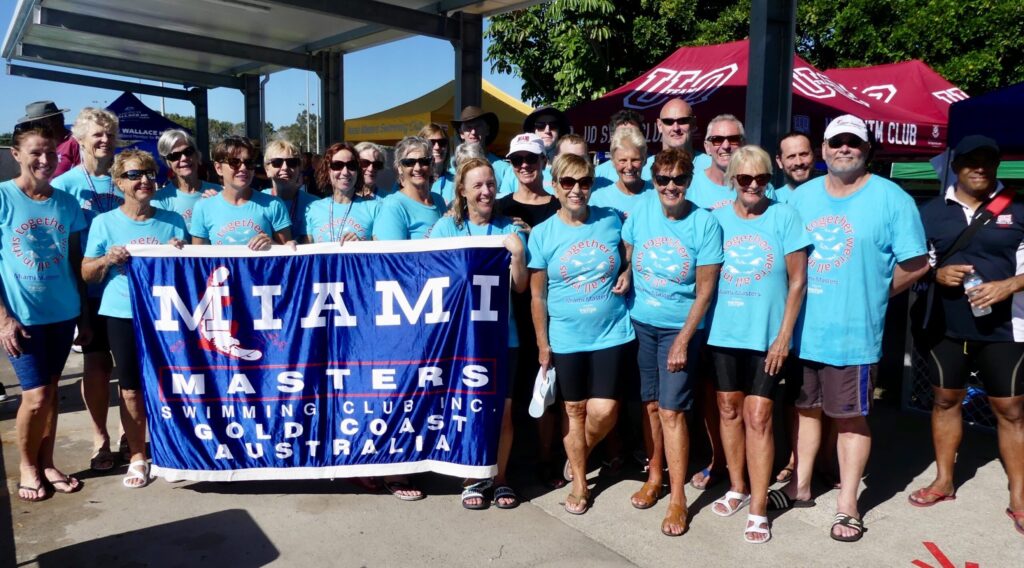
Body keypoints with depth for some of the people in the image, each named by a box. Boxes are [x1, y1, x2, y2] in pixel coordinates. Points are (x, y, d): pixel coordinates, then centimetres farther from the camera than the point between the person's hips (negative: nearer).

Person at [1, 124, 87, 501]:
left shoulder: (67, 202, 4)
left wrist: (85, 313, 9)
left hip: (63, 312, 3)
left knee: (51, 390, 13)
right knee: (36, 396, -3)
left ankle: (46, 464, 27)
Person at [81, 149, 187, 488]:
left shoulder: (173, 221, 3)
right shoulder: (104, 223, -1)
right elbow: (86, 274, 5)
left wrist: (181, 254, -10)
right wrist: (107, 260, -15)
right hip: (122, 315, -1)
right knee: (131, 390, 7)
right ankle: (137, 458, 22)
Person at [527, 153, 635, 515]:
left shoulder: (611, 221, -2)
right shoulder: (542, 234, -5)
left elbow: (632, 258, 17)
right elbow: (538, 296, -1)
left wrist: (627, 274, -6)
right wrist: (542, 345, -1)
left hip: (612, 333, 1)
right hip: (566, 338, 0)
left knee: (603, 411, -3)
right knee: (575, 410, 11)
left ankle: (580, 455, 31)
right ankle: (579, 482, 31)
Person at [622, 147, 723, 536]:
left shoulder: (705, 224, -12)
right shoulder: (641, 210, -3)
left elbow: (705, 290, -10)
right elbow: (627, 262, 8)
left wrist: (683, 340, -13)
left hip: (680, 328, -3)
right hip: (640, 324, 3)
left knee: (671, 410, -5)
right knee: (650, 405, 13)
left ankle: (678, 499, 7)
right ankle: (655, 476, 31)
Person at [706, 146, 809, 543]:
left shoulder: (783, 216, -4)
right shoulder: (717, 218, 3)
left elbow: (797, 281, -4)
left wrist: (784, 335, -9)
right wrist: (702, 324, 1)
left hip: (766, 334, -3)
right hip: (724, 331, 3)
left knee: (758, 416, -1)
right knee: (729, 409, 13)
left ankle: (759, 509, 10)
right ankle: (738, 487, 32)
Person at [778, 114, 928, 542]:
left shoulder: (891, 199, -4)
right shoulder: (802, 196, 9)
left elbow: (916, 264, -4)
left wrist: (873, 295, -1)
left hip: (853, 333, -4)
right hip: (802, 328, 4)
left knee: (851, 417, 5)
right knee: (806, 408, 16)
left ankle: (847, 506, 18)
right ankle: (800, 486, 32)